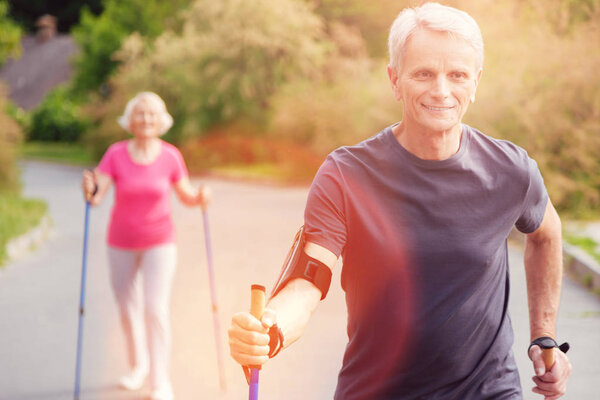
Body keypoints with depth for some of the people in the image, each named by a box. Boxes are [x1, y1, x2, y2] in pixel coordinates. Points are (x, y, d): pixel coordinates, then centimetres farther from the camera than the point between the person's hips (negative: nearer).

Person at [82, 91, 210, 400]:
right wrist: (89, 192, -43)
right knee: (128, 309, 12)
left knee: (156, 310, -12)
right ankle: (139, 366, 37)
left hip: (159, 242, -2)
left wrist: (200, 198, -22)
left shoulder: (170, 156, -10)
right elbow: (96, 196, -20)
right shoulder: (116, 154, -11)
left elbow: (186, 196, 0)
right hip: (121, 243, 2)